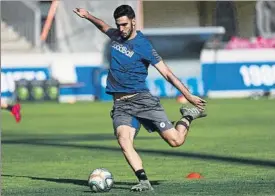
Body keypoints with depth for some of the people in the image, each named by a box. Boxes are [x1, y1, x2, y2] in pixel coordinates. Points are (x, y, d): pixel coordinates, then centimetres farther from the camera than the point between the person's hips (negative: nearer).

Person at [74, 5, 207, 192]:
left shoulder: (143, 45, -9)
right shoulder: (116, 35, 9)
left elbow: (167, 73, -10)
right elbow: (103, 26, 36)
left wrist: (189, 95, -14)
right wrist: (88, 16, 23)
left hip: (142, 99, -4)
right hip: (120, 104, 4)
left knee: (175, 140, -8)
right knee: (124, 142, -26)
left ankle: (188, 116, 23)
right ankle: (144, 181, -28)